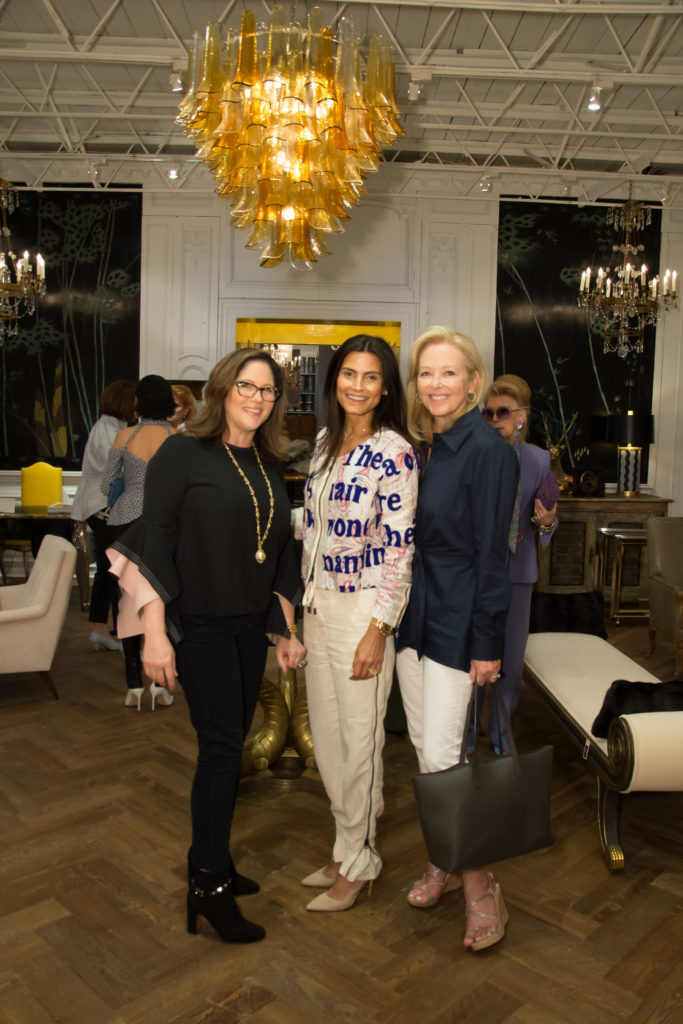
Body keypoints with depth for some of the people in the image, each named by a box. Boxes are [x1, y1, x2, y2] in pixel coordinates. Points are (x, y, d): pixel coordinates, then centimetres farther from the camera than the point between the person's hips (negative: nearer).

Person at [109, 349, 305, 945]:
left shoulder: (271, 467, 9)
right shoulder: (183, 454, -8)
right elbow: (154, 542, -12)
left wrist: (286, 629, 14)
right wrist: (155, 633, -16)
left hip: (251, 626, 6)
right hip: (198, 624, -6)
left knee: (229, 748, 13)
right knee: (222, 747, -4)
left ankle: (211, 861, 31)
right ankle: (209, 886, 13)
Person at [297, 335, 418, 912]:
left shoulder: (394, 453, -13)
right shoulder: (326, 441, 9)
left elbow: (399, 548, -16)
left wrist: (378, 630, -18)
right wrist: (306, 597, 17)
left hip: (362, 610, -7)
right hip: (317, 605, 8)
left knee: (359, 738, 5)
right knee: (326, 734, 16)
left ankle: (357, 863, 26)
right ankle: (348, 847, 35)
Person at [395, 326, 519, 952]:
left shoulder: (487, 450, -13)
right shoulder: (420, 448, 8)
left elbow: (491, 554, -15)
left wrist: (487, 645, -14)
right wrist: (394, 615, 12)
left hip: (457, 621, -7)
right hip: (413, 613, 8)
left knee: (441, 756, -5)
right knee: (423, 745, 15)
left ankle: (479, 886, 15)